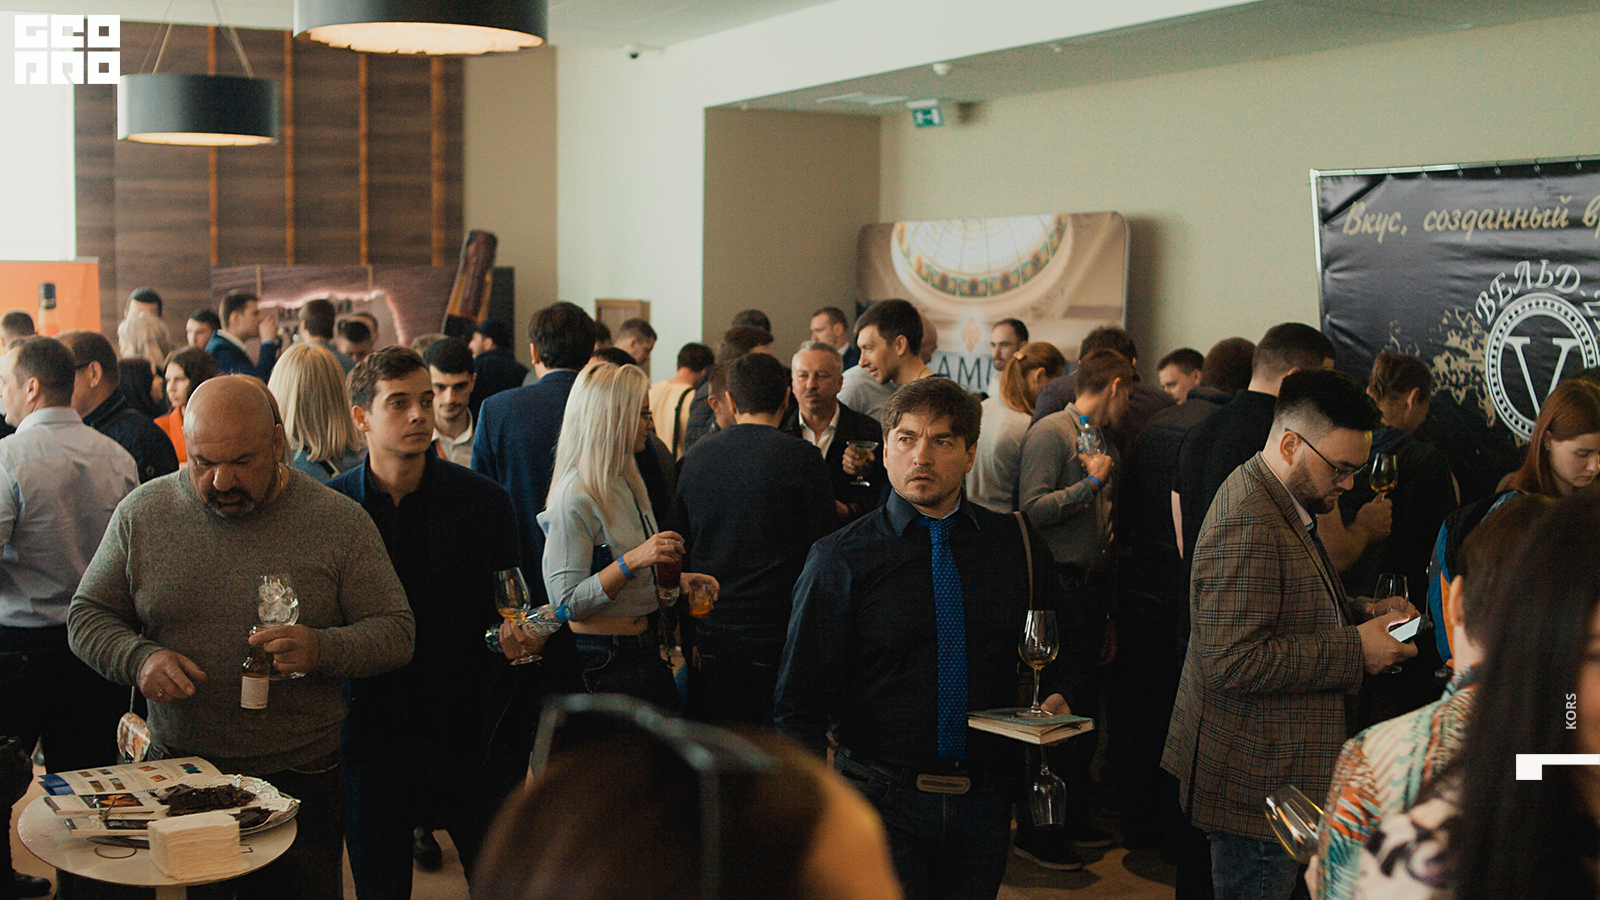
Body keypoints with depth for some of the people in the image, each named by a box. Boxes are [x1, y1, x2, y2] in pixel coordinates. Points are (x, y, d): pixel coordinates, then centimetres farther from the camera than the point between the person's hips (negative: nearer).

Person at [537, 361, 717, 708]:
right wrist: (632, 561, -27)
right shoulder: (575, 499, -16)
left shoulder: (626, 483, 13)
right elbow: (567, 603, -20)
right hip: (605, 662, -8)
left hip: (645, 650, 8)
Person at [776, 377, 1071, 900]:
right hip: (880, 801, -3)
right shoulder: (839, 560, -4)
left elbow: (1057, 656, 19)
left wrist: (1054, 701, -3)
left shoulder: (1019, 547, 5)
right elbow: (801, 702, -6)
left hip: (985, 804, 3)